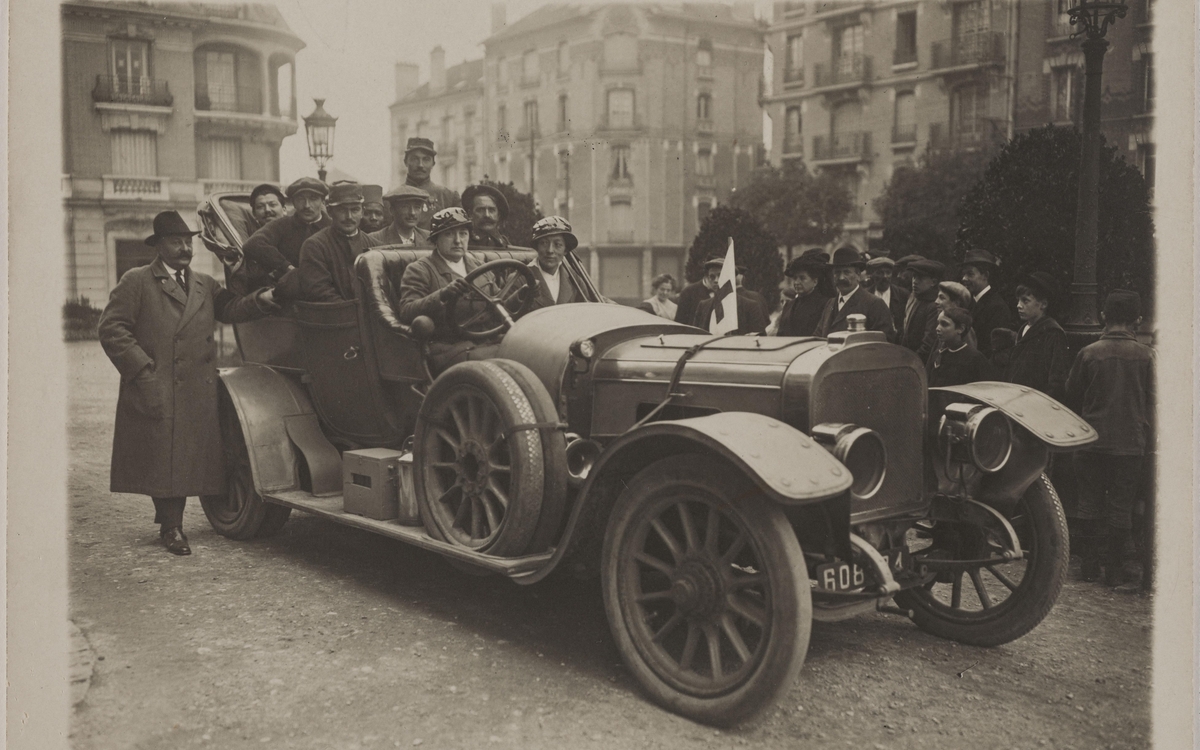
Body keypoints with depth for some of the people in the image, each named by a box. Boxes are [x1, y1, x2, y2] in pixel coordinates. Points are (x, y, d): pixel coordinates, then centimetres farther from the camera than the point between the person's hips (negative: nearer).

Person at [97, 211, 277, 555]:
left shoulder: (205, 284, 19)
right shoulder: (136, 282, 3)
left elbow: (229, 308, 4)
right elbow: (111, 328, -4)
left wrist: (261, 299, -16)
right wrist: (142, 368, -12)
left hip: (197, 395, 4)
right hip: (156, 393, -4)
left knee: (188, 458, 7)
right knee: (161, 459, -2)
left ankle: (172, 526, 21)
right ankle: (170, 526, 9)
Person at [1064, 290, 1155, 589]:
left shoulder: (1088, 353, -5)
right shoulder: (1145, 356, -6)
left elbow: (1071, 396, 5)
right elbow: (1151, 402, 2)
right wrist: (1148, 441, 13)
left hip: (1092, 441, 1)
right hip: (1130, 444, -1)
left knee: (1090, 503, 11)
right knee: (1120, 508, 5)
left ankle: (1090, 565, 16)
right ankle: (1115, 571, 8)